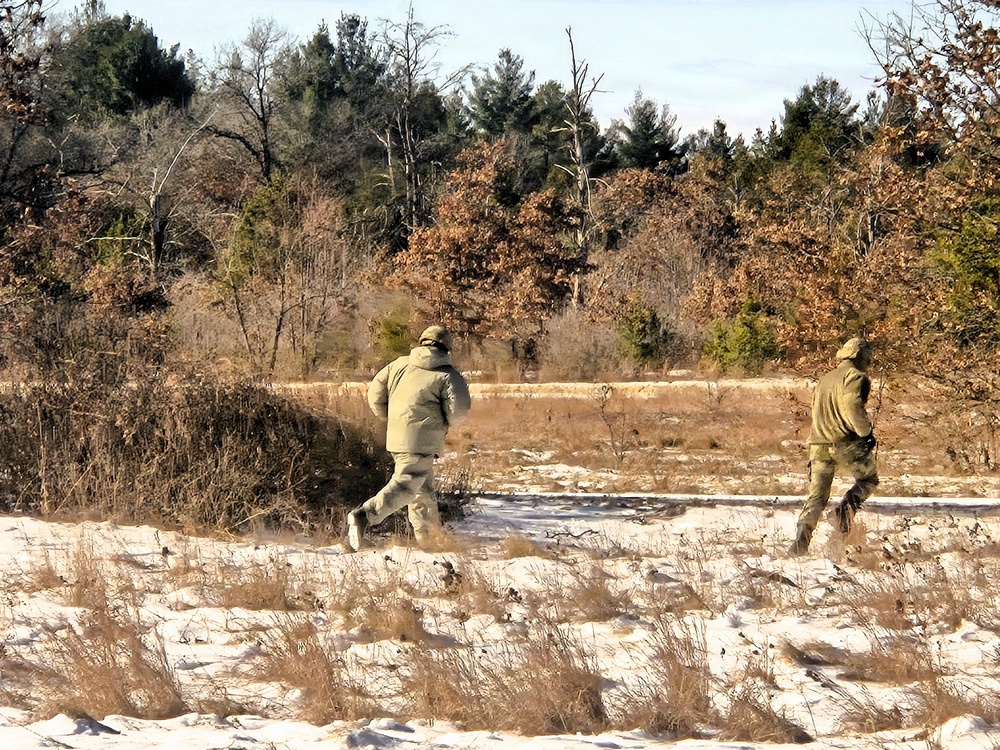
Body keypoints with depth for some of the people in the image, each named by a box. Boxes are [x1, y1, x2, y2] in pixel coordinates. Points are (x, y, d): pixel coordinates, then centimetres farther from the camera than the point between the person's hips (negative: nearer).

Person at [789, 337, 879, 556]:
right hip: (847, 443, -6)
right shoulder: (856, 377, -2)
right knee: (869, 480, 16)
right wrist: (866, 432, -11)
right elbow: (852, 407, -19)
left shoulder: (825, 379, 22)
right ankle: (849, 504, -14)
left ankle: (803, 532, -16)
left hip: (819, 444, 6)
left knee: (817, 495, 7)